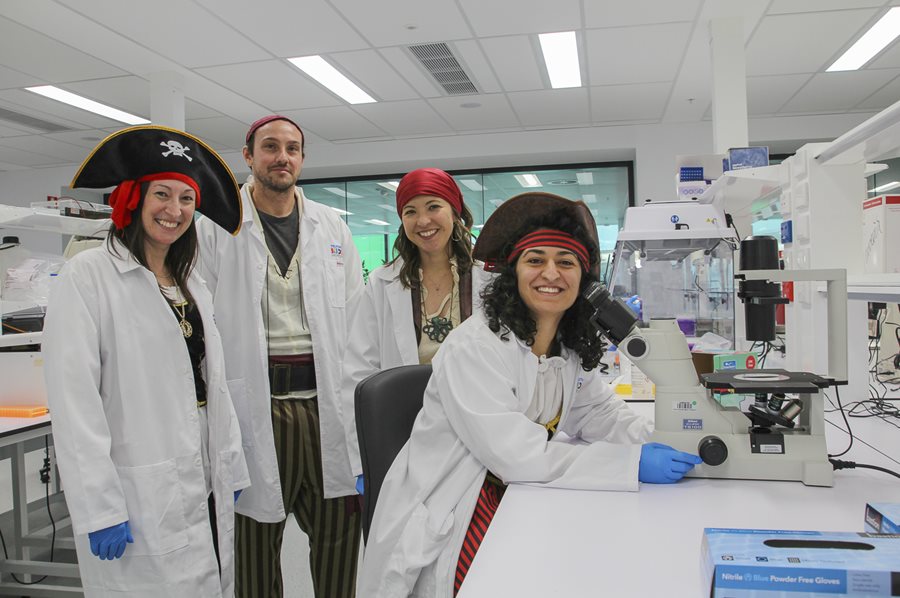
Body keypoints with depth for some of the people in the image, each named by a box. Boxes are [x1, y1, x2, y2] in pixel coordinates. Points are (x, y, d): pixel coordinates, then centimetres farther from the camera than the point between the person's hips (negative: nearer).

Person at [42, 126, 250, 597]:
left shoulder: (192, 285, 11)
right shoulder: (87, 276, -9)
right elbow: (74, 399, -14)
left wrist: (232, 470, 11)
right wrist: (99, 506, -16)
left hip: (207, 489, 6)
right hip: (140, 496, -6)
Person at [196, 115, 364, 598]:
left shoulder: (331, 227, 11)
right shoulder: (217, 228, 1)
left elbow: (356, 318, 11)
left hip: (326, 400, 3)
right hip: (255, 400, -2)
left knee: (340, 529, 10)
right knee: (257, 534, 10)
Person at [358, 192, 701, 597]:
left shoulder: (573, 347, 3)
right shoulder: (475, 346, -22)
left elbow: (599, 413, 12)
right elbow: (516, 453, -26)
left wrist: (660, 443, -8)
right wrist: (633, 462, -26)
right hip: (443, 523, -7)